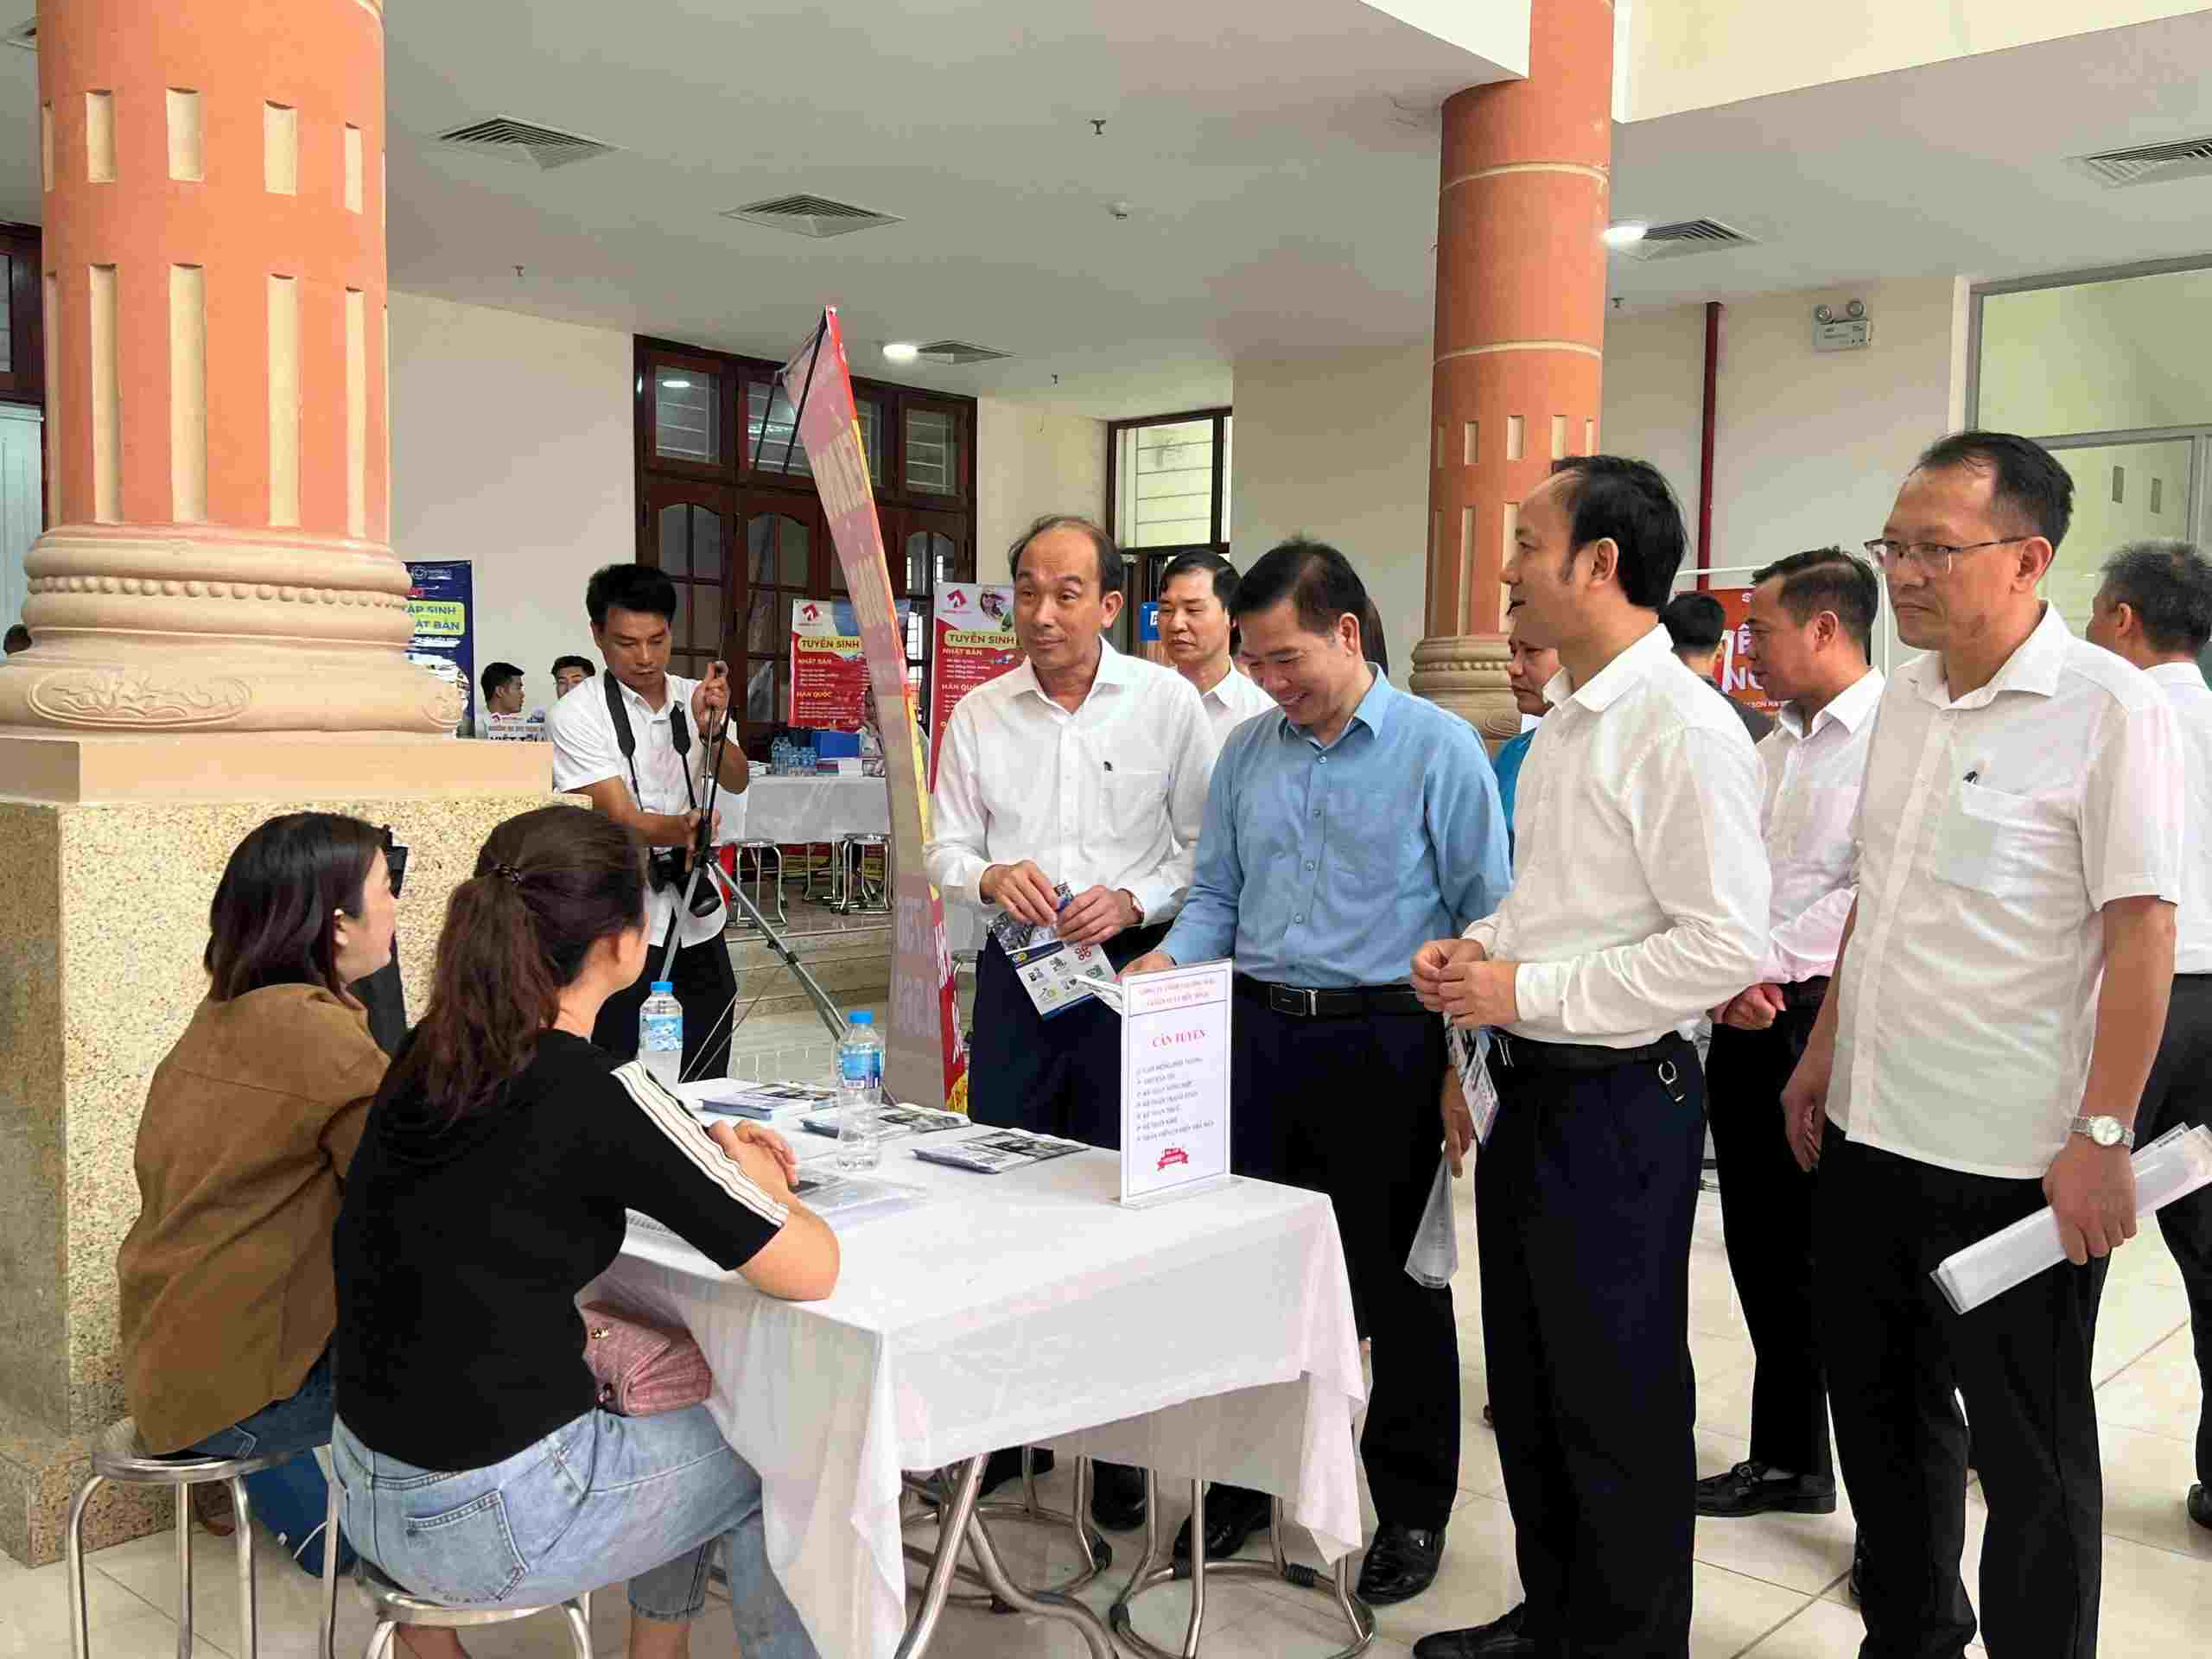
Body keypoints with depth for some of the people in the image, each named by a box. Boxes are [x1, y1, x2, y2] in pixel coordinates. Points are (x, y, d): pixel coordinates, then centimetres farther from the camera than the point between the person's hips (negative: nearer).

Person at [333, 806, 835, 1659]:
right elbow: (810, 1268, -19)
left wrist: (707, 1149, 10)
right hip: (486, 1524, -7)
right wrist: (760, 1185, 2)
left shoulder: (432, 1052, -2)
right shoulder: (595, 1092, -23)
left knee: (672, 1400, 28)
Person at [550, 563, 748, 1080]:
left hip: (696, 903, 5)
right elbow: (621, 820, -19)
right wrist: (681, 829, -40)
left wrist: (710, 728, -26)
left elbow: (737, 782, -7)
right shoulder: (578, 715, -12)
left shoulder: (696, 698, 5)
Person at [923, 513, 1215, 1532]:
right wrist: (990, 876, -14)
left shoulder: (1167, 702, -2)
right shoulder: (979, 714, 6)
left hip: (1131, 969, -3)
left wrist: (1133, 901, -17)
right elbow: (943, 848, 8)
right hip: (1017, 971, 3)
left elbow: (1208, 846, -2)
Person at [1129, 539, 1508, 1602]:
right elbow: (1218, 894, 13)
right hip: (1260, 1031, 5)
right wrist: (1169, 961, -7)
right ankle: (1244, 1479, 30)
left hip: (1384, 1044, -4)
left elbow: (1484, 913, -6)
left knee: (1397, 1284, 8)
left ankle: (1412, 1508, 25)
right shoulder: (1246, 751, 8)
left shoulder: (1439, 748, -7)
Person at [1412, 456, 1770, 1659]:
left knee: (1618, 1402, 6)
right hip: (1533, 1087, 10)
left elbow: (1728, 945, -23)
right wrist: (1477, 947, 5)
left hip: (1618, 1098, -9)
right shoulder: (1567, 716, 13)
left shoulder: (1683, 728, -18)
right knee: (1527, 1380, 20)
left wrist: (1526, 992, -20)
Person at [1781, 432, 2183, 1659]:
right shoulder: (1908, 696, 8)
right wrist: (1825, 1051, 15)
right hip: (1867, 1136, 7)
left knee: (2029, 1454, 9)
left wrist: (2101, 1134, -17)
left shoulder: (2106, 708, -13)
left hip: (2011, 1158, -7)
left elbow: (2141, 930, -15)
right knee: (1880, 1416, 20)